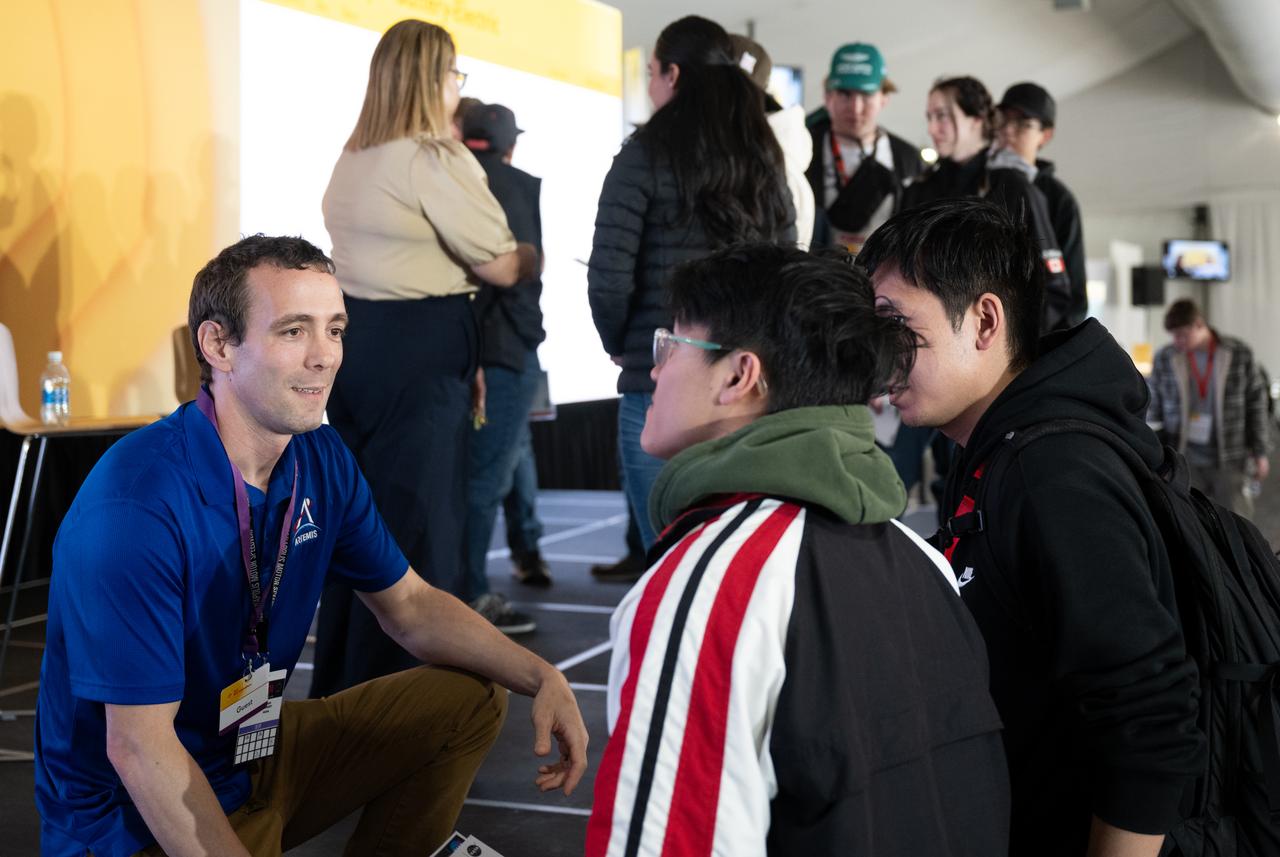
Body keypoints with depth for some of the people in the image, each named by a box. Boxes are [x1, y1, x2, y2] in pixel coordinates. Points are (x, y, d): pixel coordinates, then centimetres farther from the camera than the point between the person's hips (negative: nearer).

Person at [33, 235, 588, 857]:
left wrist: (541, 677, -6)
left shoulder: (320, 460, -2)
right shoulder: (137, 505, -28)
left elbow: (409, 606, 8)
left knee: (470, 701, 6)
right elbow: (138, 747, -26)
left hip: (259, 749, 8)